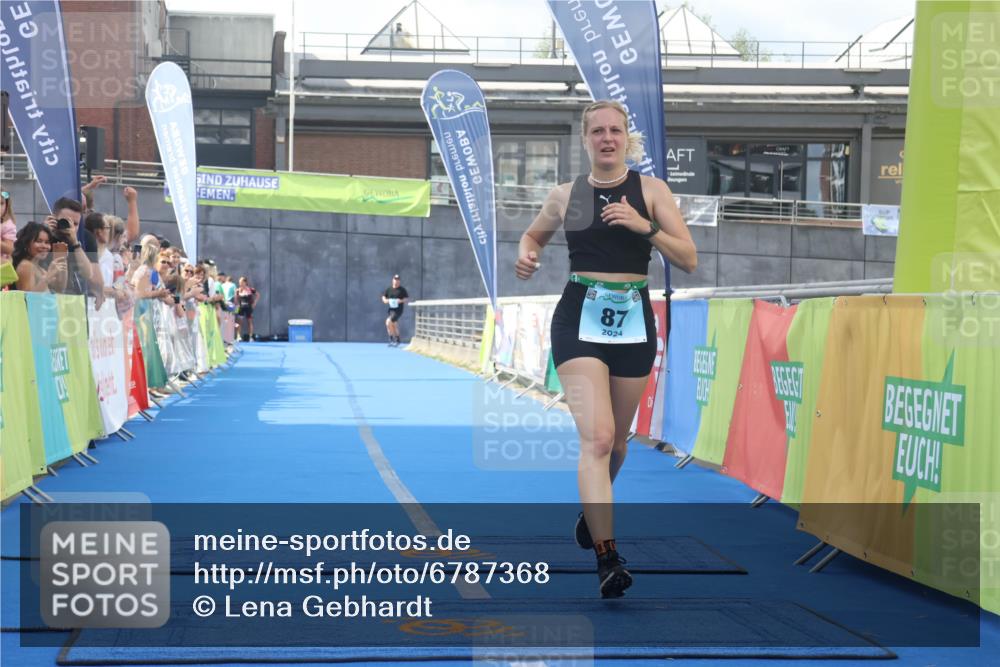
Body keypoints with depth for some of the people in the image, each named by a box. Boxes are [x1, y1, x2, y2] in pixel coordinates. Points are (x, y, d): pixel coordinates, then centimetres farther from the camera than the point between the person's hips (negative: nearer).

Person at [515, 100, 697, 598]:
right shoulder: (564, 196, 6)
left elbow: (689, 260, -3)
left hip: (633, 320, 1)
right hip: (579, 318, -1)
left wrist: (645, 226, -18)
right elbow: (533, 235, 25)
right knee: (596, 438, -16)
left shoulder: (650, 191, 2)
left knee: (616, 439, 14)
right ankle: (607, 558, -21)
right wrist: (527, 257, 2)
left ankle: (594, 510, 45)